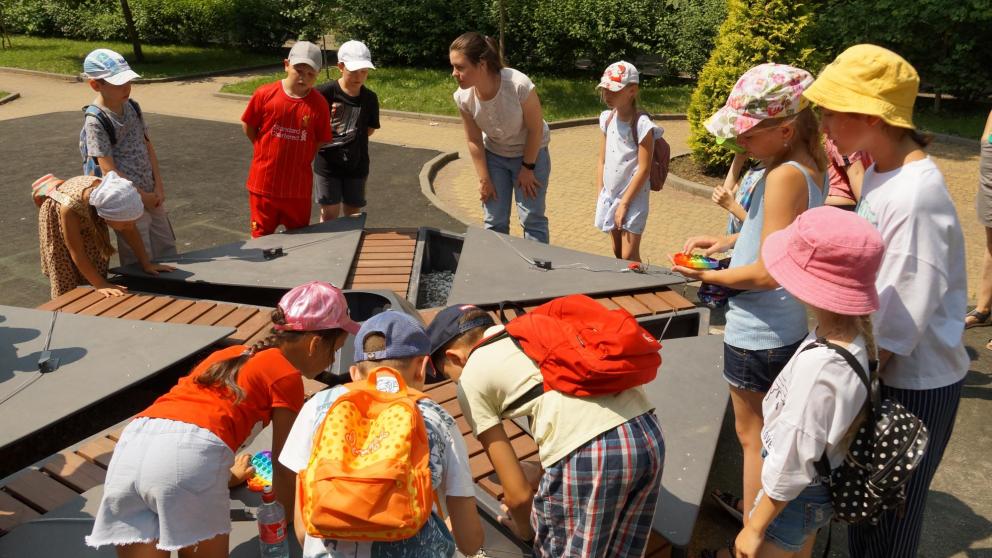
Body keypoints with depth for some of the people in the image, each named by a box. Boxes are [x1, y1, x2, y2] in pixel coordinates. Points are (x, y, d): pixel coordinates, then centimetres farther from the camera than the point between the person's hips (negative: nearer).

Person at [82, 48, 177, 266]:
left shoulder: (132, 106, 4)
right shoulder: (96, 122, -17)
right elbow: (109, 171, -18)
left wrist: (158, 187, 0)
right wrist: (143, 197, -13)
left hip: (151, 193, 7)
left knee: (167, 249, 17)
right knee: (141, 262, 1)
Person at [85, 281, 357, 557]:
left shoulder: (228, 355, 31)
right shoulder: (287, 375, 10)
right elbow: (283, 467, 14)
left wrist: (230, 475, 62)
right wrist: (290, 514, 34)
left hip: (131, 443, 7)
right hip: (191, 454, -6)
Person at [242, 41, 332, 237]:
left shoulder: (319, 104, -8)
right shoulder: (265, 94, -10)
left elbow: (321, 140, 2)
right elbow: (248, 127, 3)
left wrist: (302, 159, -2)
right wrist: (267, 152, 7)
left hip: (299, 187, 1)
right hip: (264, 183, 0)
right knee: (261, 237, 15)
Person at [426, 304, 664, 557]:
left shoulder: (471, 378, 12)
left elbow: (517, 493, 13)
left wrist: (526, 529, 33)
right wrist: (542, 474, 48)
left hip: (587, 451, -7)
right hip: (648, 432, 7)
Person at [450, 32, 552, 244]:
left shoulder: (520, 86, -35)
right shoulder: (463, 97, -22)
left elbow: (536, 129, -21)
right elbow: (474, 141, -9)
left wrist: (527, 168, -12)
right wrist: (484, 179, -5)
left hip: (531, 152, -3)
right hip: (494, 155, 3)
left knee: (532, 218, -2)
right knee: (495, 220, 5)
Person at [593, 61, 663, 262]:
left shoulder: (642, 124, -17)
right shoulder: (607, 119, 3)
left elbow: (644, 169, -17)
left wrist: (624, 203, -16)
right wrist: (600, 195, 6)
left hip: (633, 198, -6)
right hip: (610, 195, 6)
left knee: (629, 257, -4)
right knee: (617, 254, 15)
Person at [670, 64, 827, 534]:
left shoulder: (784, 177, -26)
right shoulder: (811, 164, 1)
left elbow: (767, 272, -27)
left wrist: (707, 275, -13)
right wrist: (726, 242, 6)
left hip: (759, 332, -9)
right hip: (788, 324, 9)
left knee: (752, 436, 9)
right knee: (768, 428, 25)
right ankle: (752, 504, 44)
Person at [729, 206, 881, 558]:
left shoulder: (818, 365, -36)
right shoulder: (857, 336, -11)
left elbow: (791, 462, -26)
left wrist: (755, 527, -14)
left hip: (796, 497, -8)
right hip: (824, 486, 8)